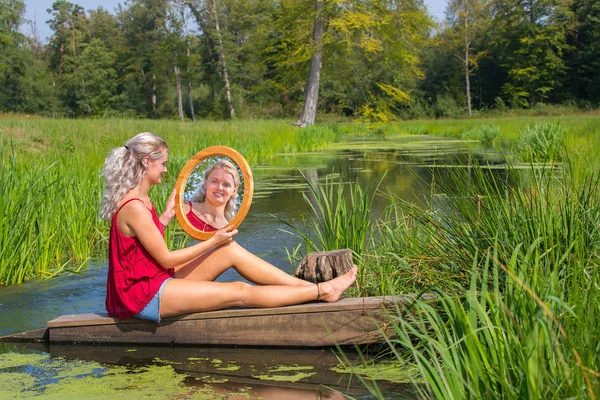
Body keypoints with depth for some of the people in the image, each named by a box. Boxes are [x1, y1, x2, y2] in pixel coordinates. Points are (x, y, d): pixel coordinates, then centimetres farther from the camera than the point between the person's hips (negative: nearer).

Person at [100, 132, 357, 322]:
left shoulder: (137, 200, 8)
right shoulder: (134, 207, -22)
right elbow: (165, 259, -18)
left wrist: (166, 216, 17)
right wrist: (213, 242, -10)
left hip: (157, 281, 9)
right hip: (145, 295, -9)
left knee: (231, 250, 2)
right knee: (239, 292, -12)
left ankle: (310, 286, 0)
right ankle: (321, 292, -6)